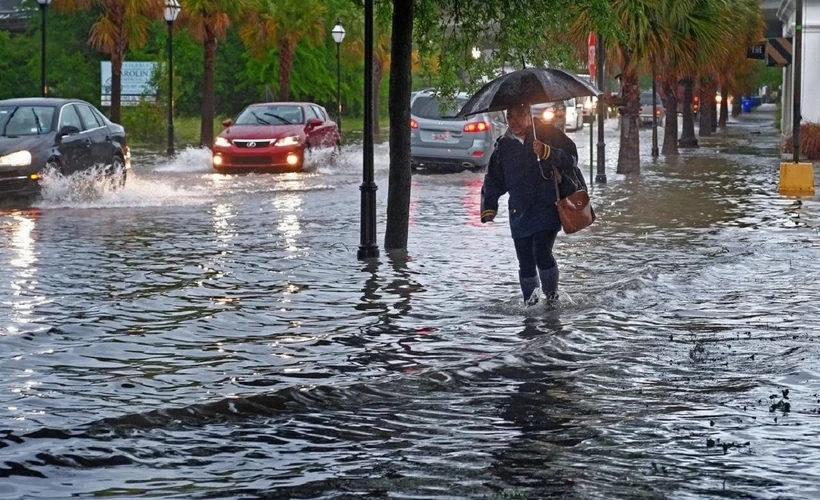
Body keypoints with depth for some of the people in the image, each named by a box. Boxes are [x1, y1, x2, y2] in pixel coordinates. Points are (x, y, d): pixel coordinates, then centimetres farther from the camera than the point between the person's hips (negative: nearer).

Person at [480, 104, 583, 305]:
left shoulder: (547, 134, 0)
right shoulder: (503, 146, 11)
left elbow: (571, 157, -7)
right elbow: (493, 180, 18)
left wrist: (547, 153, -23)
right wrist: (489, 207, 8)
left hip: (547, 209, -4)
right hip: (520, 213, 4)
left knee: (542, 253, -17)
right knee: (525, 262, 4)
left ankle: (552, 294, 1)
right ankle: (530, 299, 18)